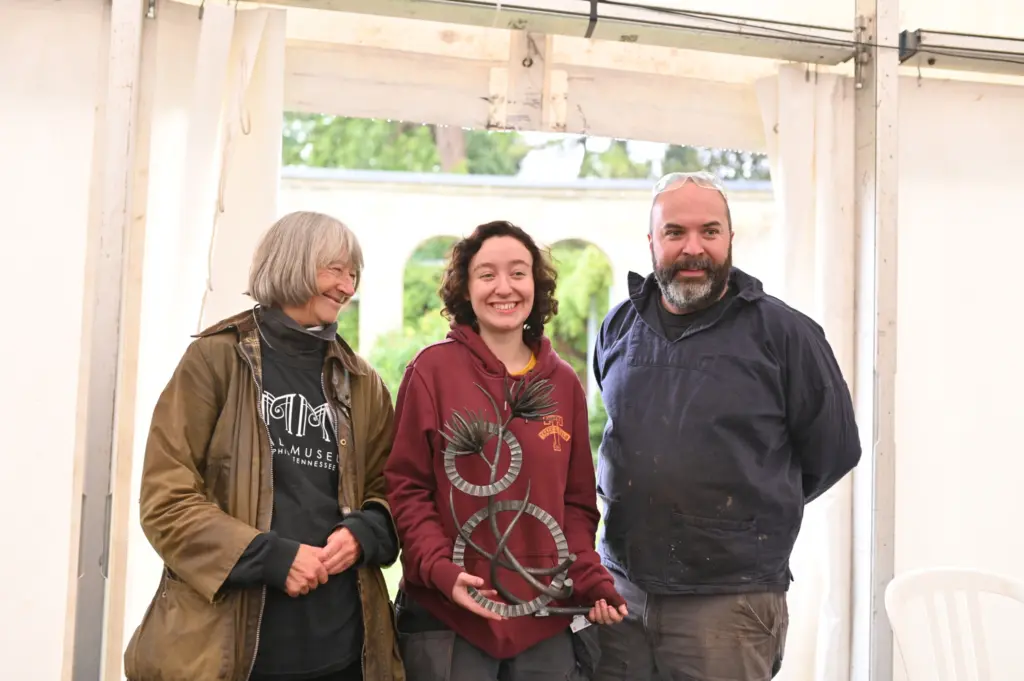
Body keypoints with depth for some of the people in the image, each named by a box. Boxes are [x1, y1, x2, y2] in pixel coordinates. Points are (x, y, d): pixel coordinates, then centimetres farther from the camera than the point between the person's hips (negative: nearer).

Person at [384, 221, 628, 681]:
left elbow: (577, 500, 11)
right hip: (448, 618, -3)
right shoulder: (432, 369, -5)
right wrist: (440, 570, -17)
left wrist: (590, 578, -2)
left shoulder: (563, 383, 7)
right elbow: (404, 487, -5)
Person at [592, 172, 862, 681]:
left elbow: (834, 450, 2)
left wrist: (756, 507, 10)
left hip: (729, 603, -4)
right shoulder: (619, 327, 7)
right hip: (620, 591, 4)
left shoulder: (783, 332, -6)